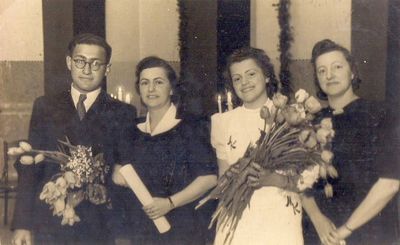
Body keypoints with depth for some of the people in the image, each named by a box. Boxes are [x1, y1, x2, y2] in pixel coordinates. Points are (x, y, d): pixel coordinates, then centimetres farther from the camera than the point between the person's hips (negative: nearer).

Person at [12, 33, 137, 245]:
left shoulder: (123, 113, 2)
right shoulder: (45, 107, 7)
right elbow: (30, 167, 4)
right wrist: (22, 224, 0)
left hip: (99, 227, -1)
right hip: (49, 225, 1)